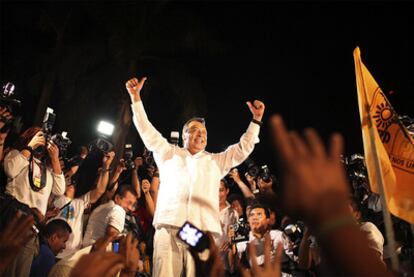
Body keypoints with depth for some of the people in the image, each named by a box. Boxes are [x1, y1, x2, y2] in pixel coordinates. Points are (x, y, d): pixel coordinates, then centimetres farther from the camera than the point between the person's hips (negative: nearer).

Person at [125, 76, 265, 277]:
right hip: (169, 227, -1)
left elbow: (243, 149, 23)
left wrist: (256, 119, 14)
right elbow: (147, 130, 20)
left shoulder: (216, 161, 28)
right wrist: (136, 97, 16)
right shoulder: (169, 153, 24)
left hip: (204, 230, 1)